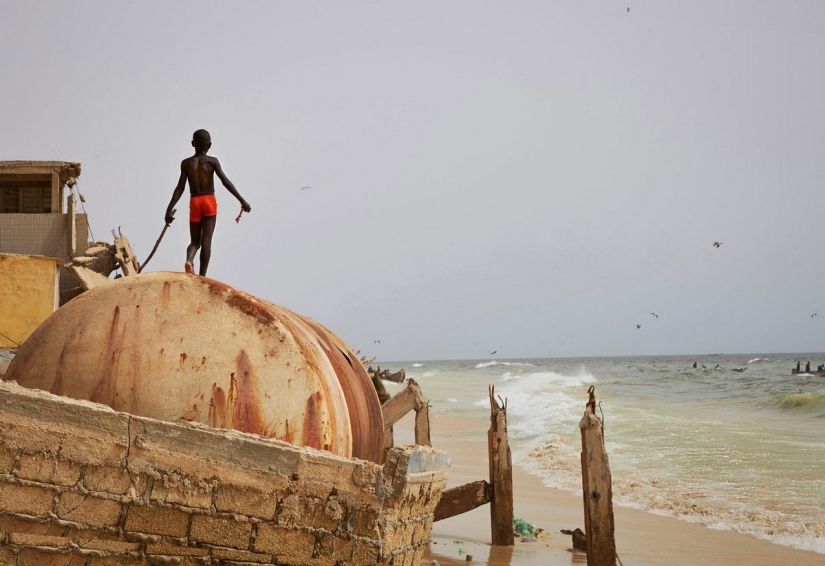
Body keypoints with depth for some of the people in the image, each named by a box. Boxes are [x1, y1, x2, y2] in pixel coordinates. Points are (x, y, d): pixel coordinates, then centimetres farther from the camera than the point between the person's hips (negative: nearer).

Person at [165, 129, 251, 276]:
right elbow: (225, 182, -9)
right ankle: (202, 277, -7)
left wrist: (169, 209, 1)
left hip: (194, 203, 2)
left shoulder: (186, 163, 4)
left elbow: (180, 188, -1)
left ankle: (189, 260, -22)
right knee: (206, 241, -1)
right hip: (209, 201, -2)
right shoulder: (212, 161, -1)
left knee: (194, 242, 11)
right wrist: (242, 200, -8)